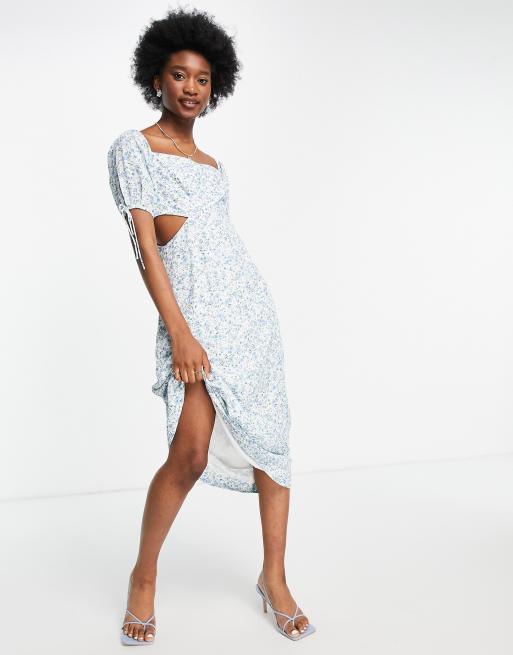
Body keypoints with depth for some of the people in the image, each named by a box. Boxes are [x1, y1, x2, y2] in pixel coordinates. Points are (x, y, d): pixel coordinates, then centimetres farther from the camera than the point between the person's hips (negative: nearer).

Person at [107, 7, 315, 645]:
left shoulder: (213, 166, 19)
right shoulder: (133, 147, 1)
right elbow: (145, 245, -8)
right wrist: (178, 330, -15)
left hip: (249, 300, 6)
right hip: (191, 307, -6)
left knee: (272, 439, 3)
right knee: (190, 452, -16)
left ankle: (274, 577, 17)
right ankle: (143, 577, 8)